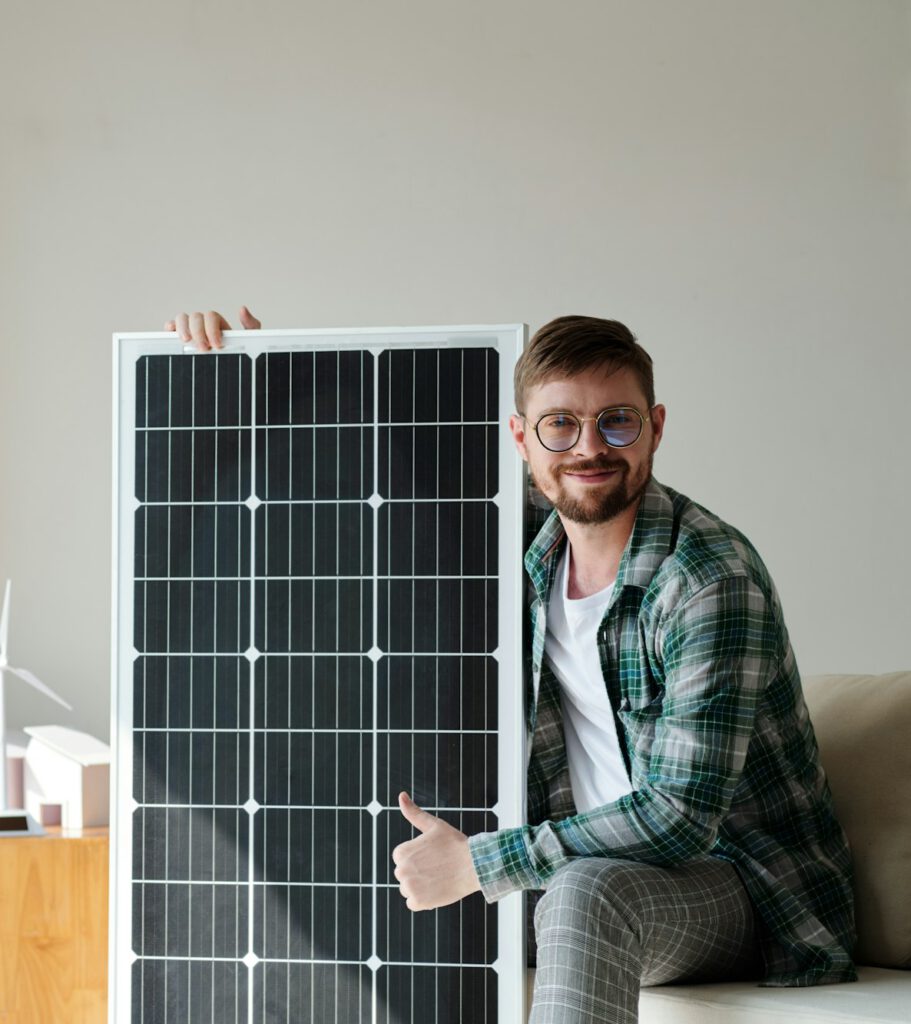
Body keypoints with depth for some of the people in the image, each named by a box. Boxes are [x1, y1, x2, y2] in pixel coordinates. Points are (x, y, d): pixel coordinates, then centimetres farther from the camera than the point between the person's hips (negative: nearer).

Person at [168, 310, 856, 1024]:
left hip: (744, 888, -7)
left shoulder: (710, 578, -22)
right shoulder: (527, 555, 2)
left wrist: (477, 864, -24)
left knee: (586, 891, -38)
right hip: (600, 866, 7)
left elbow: (680, 815, -27)